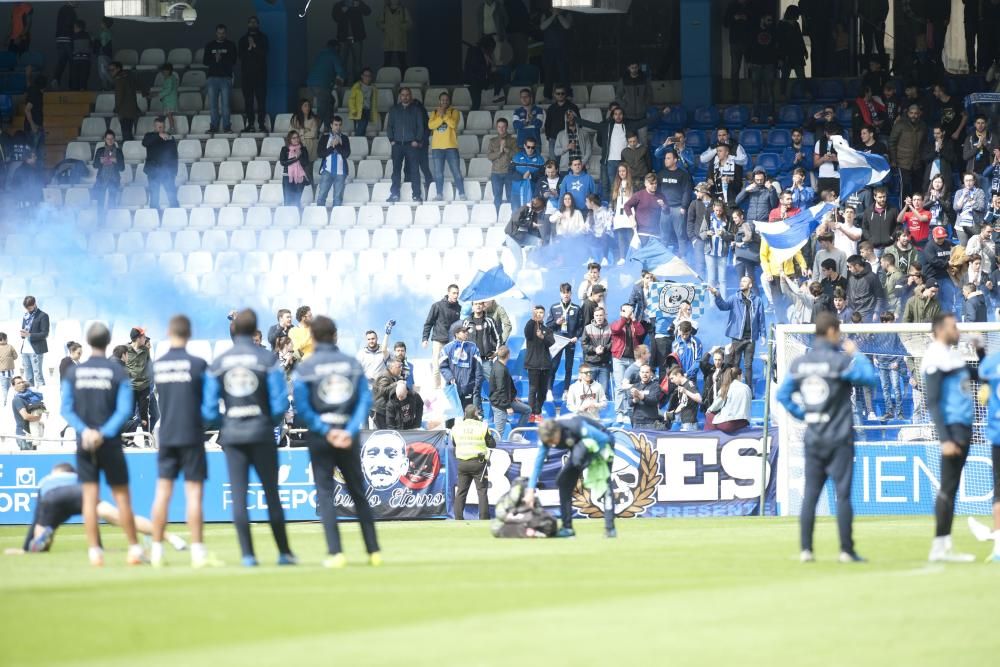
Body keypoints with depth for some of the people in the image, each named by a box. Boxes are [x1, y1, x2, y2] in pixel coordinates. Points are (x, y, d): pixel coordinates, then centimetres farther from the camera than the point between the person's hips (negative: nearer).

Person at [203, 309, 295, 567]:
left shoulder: (218, 363, 2)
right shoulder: (267, 359, -4)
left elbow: (209, 410, -1)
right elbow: (280, 401, -8)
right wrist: (272, 422, 10)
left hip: (232, 434, 1)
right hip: (261, 433, -1)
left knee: (238, 495, 3)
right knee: (271, 493, 6)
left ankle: (247, 554, -2)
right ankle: (284, 552, 9)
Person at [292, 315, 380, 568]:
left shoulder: (304, 368, -3)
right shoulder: (352, 364, 4)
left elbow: (302, 407, -10)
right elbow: (365, 400, -4)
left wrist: (325, 431, -11)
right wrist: (350, 431, -10)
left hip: (320, 435, -2)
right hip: (349, 435, 2)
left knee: (325, 493, 1)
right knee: (358, 493, 11)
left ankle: (335, 552, -9)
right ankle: (374, 551, 9)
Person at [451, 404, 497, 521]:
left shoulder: (456, 427, 3)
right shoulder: (482, 427, -7)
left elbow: (454, 443, 15)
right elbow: (492, 444, -2)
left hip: (462, 463, 3)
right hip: (478, 462, -3)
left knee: (461, 491, 9)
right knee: (482, 490, 1)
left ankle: (458, 517, 7)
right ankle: (484, 517, -3)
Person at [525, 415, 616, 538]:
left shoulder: (575, 427, -40)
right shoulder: (547, 436, -21)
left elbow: (604, 438, -32)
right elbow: (538, 463, -16)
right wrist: (531, 489, -21)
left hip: (601, 444, -6)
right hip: (580, 447, 6)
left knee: (604, 482, -22)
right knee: (563, 481, -2)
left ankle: (610, 528, -24)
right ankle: (567, 527, 5)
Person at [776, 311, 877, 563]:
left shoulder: (799, 363, 4)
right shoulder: (839, 360, -13)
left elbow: (783, 394, 8)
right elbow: (870, 377, -11)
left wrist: (802, 414, 12)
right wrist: (855, 353, 0)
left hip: (812, 438, 5)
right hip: (839, 438, -5)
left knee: (810, 493, 7)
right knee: (843, 493, -1)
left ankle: (805, 549, 5)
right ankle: (846, 550, -2)